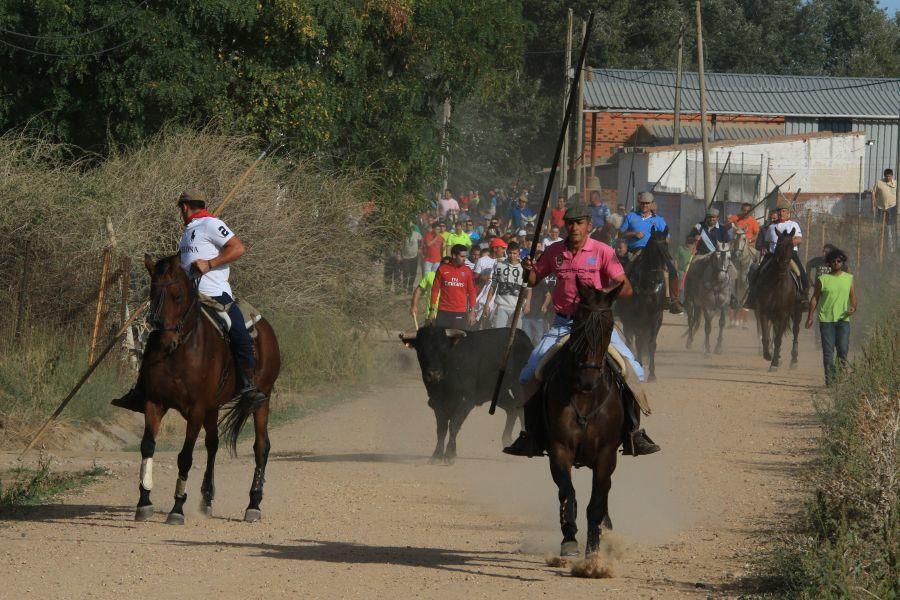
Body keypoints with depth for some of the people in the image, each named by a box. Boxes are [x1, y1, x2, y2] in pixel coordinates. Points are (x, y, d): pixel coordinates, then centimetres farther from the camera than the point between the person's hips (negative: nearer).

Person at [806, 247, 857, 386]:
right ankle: (829, 378, 4)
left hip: (843, 319, 1)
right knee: (828, 351, -1)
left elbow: (853, 297, 9)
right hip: (826, 319, -1)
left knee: (843, 350, -7)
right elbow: (815, 298, 6)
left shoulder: (849, 279, 7)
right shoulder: (823, 279, 3)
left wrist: (853, 308, -12)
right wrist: (810, 316, 1)